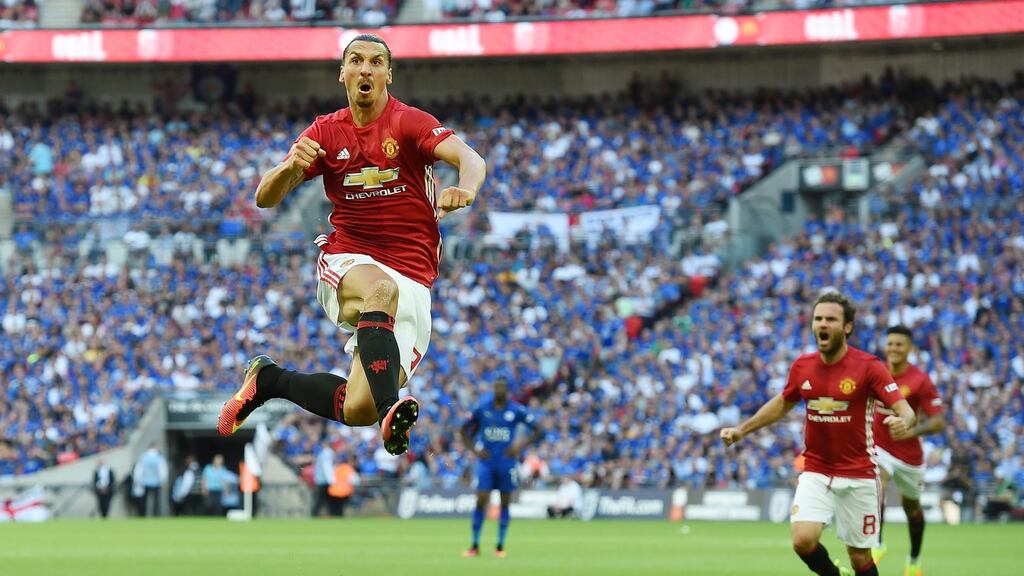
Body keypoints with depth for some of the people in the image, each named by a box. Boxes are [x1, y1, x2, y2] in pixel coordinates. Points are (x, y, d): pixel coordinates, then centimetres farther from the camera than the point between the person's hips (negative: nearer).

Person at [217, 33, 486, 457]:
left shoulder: (409, 122, -4)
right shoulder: (326, 131, 7)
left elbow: (470, 159, -21)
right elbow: (265, 198, 4)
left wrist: (466, 189, -45)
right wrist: (291, 168, -19)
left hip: (412, 281, 0)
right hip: (346, 262, 0)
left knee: (358, 411, -12)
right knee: (381, 289, -39)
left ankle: (270, 380, 13)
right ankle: (389, 408, -51)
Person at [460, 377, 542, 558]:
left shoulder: (517, 410, -1)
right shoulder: (482, 409, 2)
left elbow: (537, 431, 5)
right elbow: (464, 430, 12)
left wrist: (520, 446, -8)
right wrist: (475, 449, -1)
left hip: (507, 461, 0)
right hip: (486, 461, 0)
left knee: (505, 503, 4)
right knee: (481, 501, -7)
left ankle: (500, 546, 13)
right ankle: (475, 546, 0)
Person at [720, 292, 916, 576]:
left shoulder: (868, 367, -12)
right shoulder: (802, 366, 1)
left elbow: (904, 410, -17)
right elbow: (782, 404, 20)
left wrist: (902, 421, -41)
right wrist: (741, 430, 14)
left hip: (857, 476, -3)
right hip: (815, 473, 3)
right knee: (803, 540, -17)